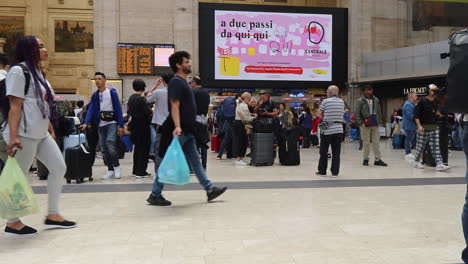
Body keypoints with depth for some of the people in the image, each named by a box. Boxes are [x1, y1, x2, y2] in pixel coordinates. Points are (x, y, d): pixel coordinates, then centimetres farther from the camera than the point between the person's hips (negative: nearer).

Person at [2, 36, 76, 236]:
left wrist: (51, 129, 21)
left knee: (59, 168, 8)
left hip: (41, 134, 10)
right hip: (25, 134, -9)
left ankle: (52, 215, 17)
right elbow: (15, 106, -16)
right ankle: (12, 223, 12)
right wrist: (13, 135, -22)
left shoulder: (37, 72, 19)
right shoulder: (19, 71, -9)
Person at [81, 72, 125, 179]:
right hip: (101, 125, 5)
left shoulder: (112, 93, -2)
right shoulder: (94, 95, 9)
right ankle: (110, 170, 14)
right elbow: (91, 109, 1)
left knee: (110, 143, -20)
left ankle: (117, 167, -3)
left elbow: (118, 109, -5)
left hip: (112, 123, -5)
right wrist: (86, 123, -16)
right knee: (104, 149, 4)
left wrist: (121, 125, -11)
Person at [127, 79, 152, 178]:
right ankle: (141, 172, 0)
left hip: (134, 124, 8)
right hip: (142, 125, -8)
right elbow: (148, 112, -18)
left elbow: (129, 111, 15)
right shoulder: (141, 99, -17)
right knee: (144, 148, -2)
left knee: (137, 147, 16)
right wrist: (152, 110, 0)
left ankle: (136, 170, 22)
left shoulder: (131, 98, 8)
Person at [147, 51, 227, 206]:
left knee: (195, 161, 11)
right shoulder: (176, 82, -13)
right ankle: (155, 195, 7)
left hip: (187, 131, 10)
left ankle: (210, 190, 16)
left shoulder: (183, 82, 17)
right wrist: (177, 126, -32)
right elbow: (174, 106, -22)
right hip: (180, 132, -10)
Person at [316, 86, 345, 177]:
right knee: (336, 152, 6)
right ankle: (335, 172, 6)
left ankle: (322, 171, 15)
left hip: (327, 129, -3)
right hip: (339, 129, 3)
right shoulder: (341, 102, 7)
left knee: (323, 152, 8)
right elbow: (341, 113, 11)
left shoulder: (325, 101, -6)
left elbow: (320, 115, -1)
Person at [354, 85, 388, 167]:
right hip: (365, 124, -4)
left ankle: (377, 159, 10)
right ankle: (365, 159, 12)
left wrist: (380, 121, 9)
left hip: (375, 124, 4)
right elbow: (356, 113, -4)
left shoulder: (376, 100, 11)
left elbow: (379, 111, 16)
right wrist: (360, 123, -11)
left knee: (376, 142, 4)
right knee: (366, 143, 1)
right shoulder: (360, 101, -2)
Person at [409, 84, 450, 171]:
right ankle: (417, 162, 21)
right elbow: (416, 115, -12)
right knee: (420, 146, 4)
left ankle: (439, 164, -5)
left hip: (434, 127, 5)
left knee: (436, 147, -1)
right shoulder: (423, 101, -9)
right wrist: (419, 125, -19)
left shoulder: (436, 102, 9)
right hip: (423, 127, -5)